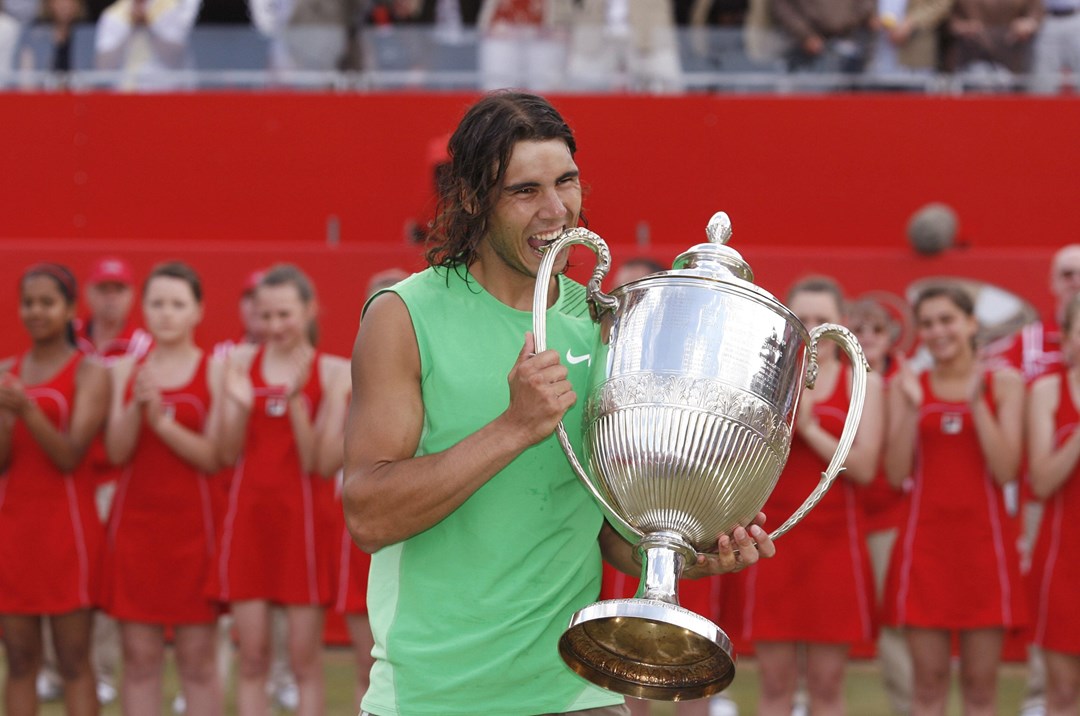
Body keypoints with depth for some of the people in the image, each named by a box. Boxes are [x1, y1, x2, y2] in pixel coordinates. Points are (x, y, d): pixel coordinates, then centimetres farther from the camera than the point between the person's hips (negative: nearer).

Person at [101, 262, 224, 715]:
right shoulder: (124, 372, 9)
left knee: (197, 658, 0)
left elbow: (214, 457, -8)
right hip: (135, 521, 3)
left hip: (194, 524, -2)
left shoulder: (215, 372, 0)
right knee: (139, 657, 3)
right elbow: (116, 451, -1)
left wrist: (163, 421, -19)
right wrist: (136, 406, -17)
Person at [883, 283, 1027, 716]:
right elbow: (897, 474, -1)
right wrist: (911, 407, -12)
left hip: (984, 538, -1)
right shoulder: (908, 385, 6)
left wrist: (976, 402, -14)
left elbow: (1006, 470, -7)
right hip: (924, 538, 1)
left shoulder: (1004, 383, 3)